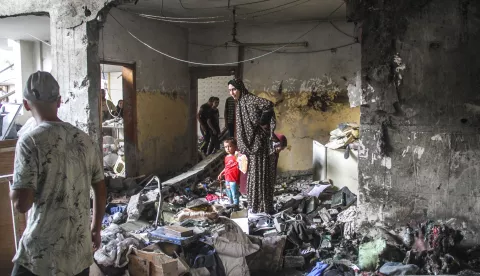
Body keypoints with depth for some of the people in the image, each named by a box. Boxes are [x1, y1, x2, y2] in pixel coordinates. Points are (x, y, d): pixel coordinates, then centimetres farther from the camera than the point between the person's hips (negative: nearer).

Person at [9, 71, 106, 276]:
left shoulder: (30, 142, -16)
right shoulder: (84, 140, 1)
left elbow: (21, 204, -18)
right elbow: (101, 191, 9)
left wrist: (15, 185, 3)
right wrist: (96, 228, 22)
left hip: (42, 256, -5)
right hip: (81, 252, 5)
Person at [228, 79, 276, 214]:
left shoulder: (250, 100, -15)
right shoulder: (240, 103, 14)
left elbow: (269, 105, -31)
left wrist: (262, 123, -22)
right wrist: (242, 147, 14)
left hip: (258, 143, -10)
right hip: (251, 144, 10)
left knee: (259, 174, -4)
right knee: (254, 174, 15)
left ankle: (263, 208, 4)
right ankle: (256, 205, 26)